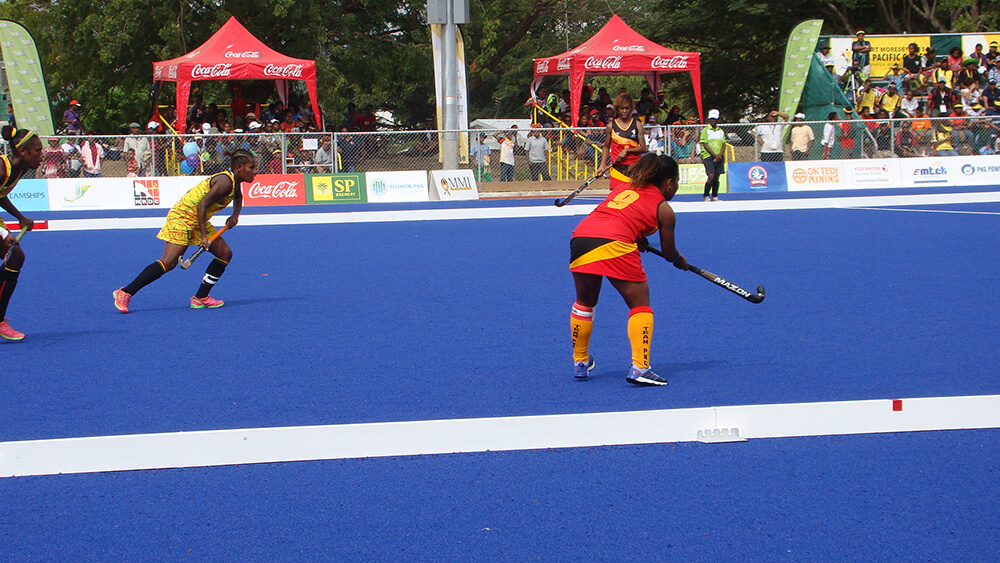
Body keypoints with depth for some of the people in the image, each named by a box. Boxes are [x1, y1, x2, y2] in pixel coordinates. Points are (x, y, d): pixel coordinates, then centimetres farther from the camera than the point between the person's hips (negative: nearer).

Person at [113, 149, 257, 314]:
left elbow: (238, 197, 33)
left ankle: (201, 298, 8)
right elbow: (202, 205, -27)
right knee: (169, 262, -19)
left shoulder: (236, 181, 7)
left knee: (225, 254, 5)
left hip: (198, 220, 10)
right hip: (183, 217, -10)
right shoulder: (225, 182, -22)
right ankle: (125, 293, -16)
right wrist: (204, 236, -28)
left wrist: (235, 215, 15)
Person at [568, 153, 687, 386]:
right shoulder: (664, 209, 15)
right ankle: (639, 368, -4)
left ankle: (580, 363, 36)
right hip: (614, 245, -5)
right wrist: (680, 261, 42)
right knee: (640, 305, 8)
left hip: (580, 237, 5)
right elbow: (669, 253, 22)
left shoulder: (623, 188, 29)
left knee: (585, 303, 25)